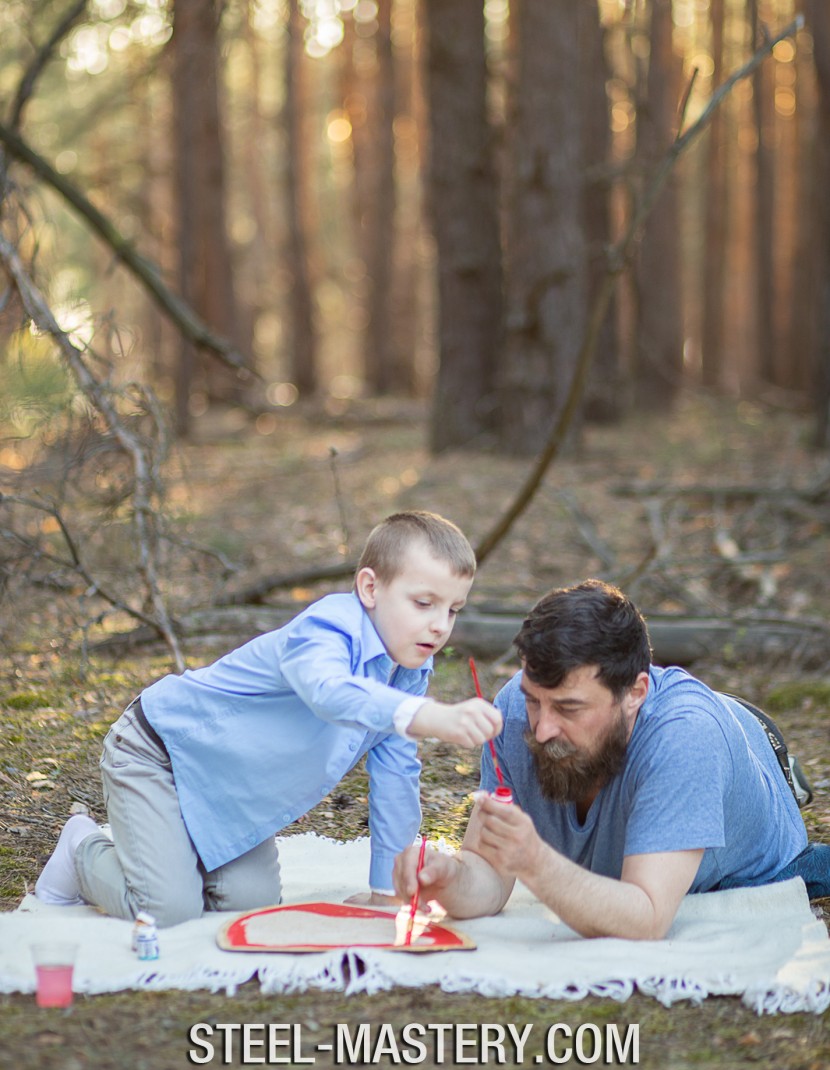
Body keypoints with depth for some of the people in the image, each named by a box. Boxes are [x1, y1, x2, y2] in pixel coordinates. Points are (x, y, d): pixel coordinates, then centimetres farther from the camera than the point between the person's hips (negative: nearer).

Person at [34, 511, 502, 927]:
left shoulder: (410, 671, -7)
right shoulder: (329, 629, -33)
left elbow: (395, 777, 1)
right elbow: (329, 691, -58)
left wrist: (388, 887, -2)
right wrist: (430, 716, -76)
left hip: (232, 788, 8)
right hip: (159, 751, -8)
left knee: (252, 898, -5)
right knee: (168, 908, -16)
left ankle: (178, 849, 23)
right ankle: (86, 851, 14)